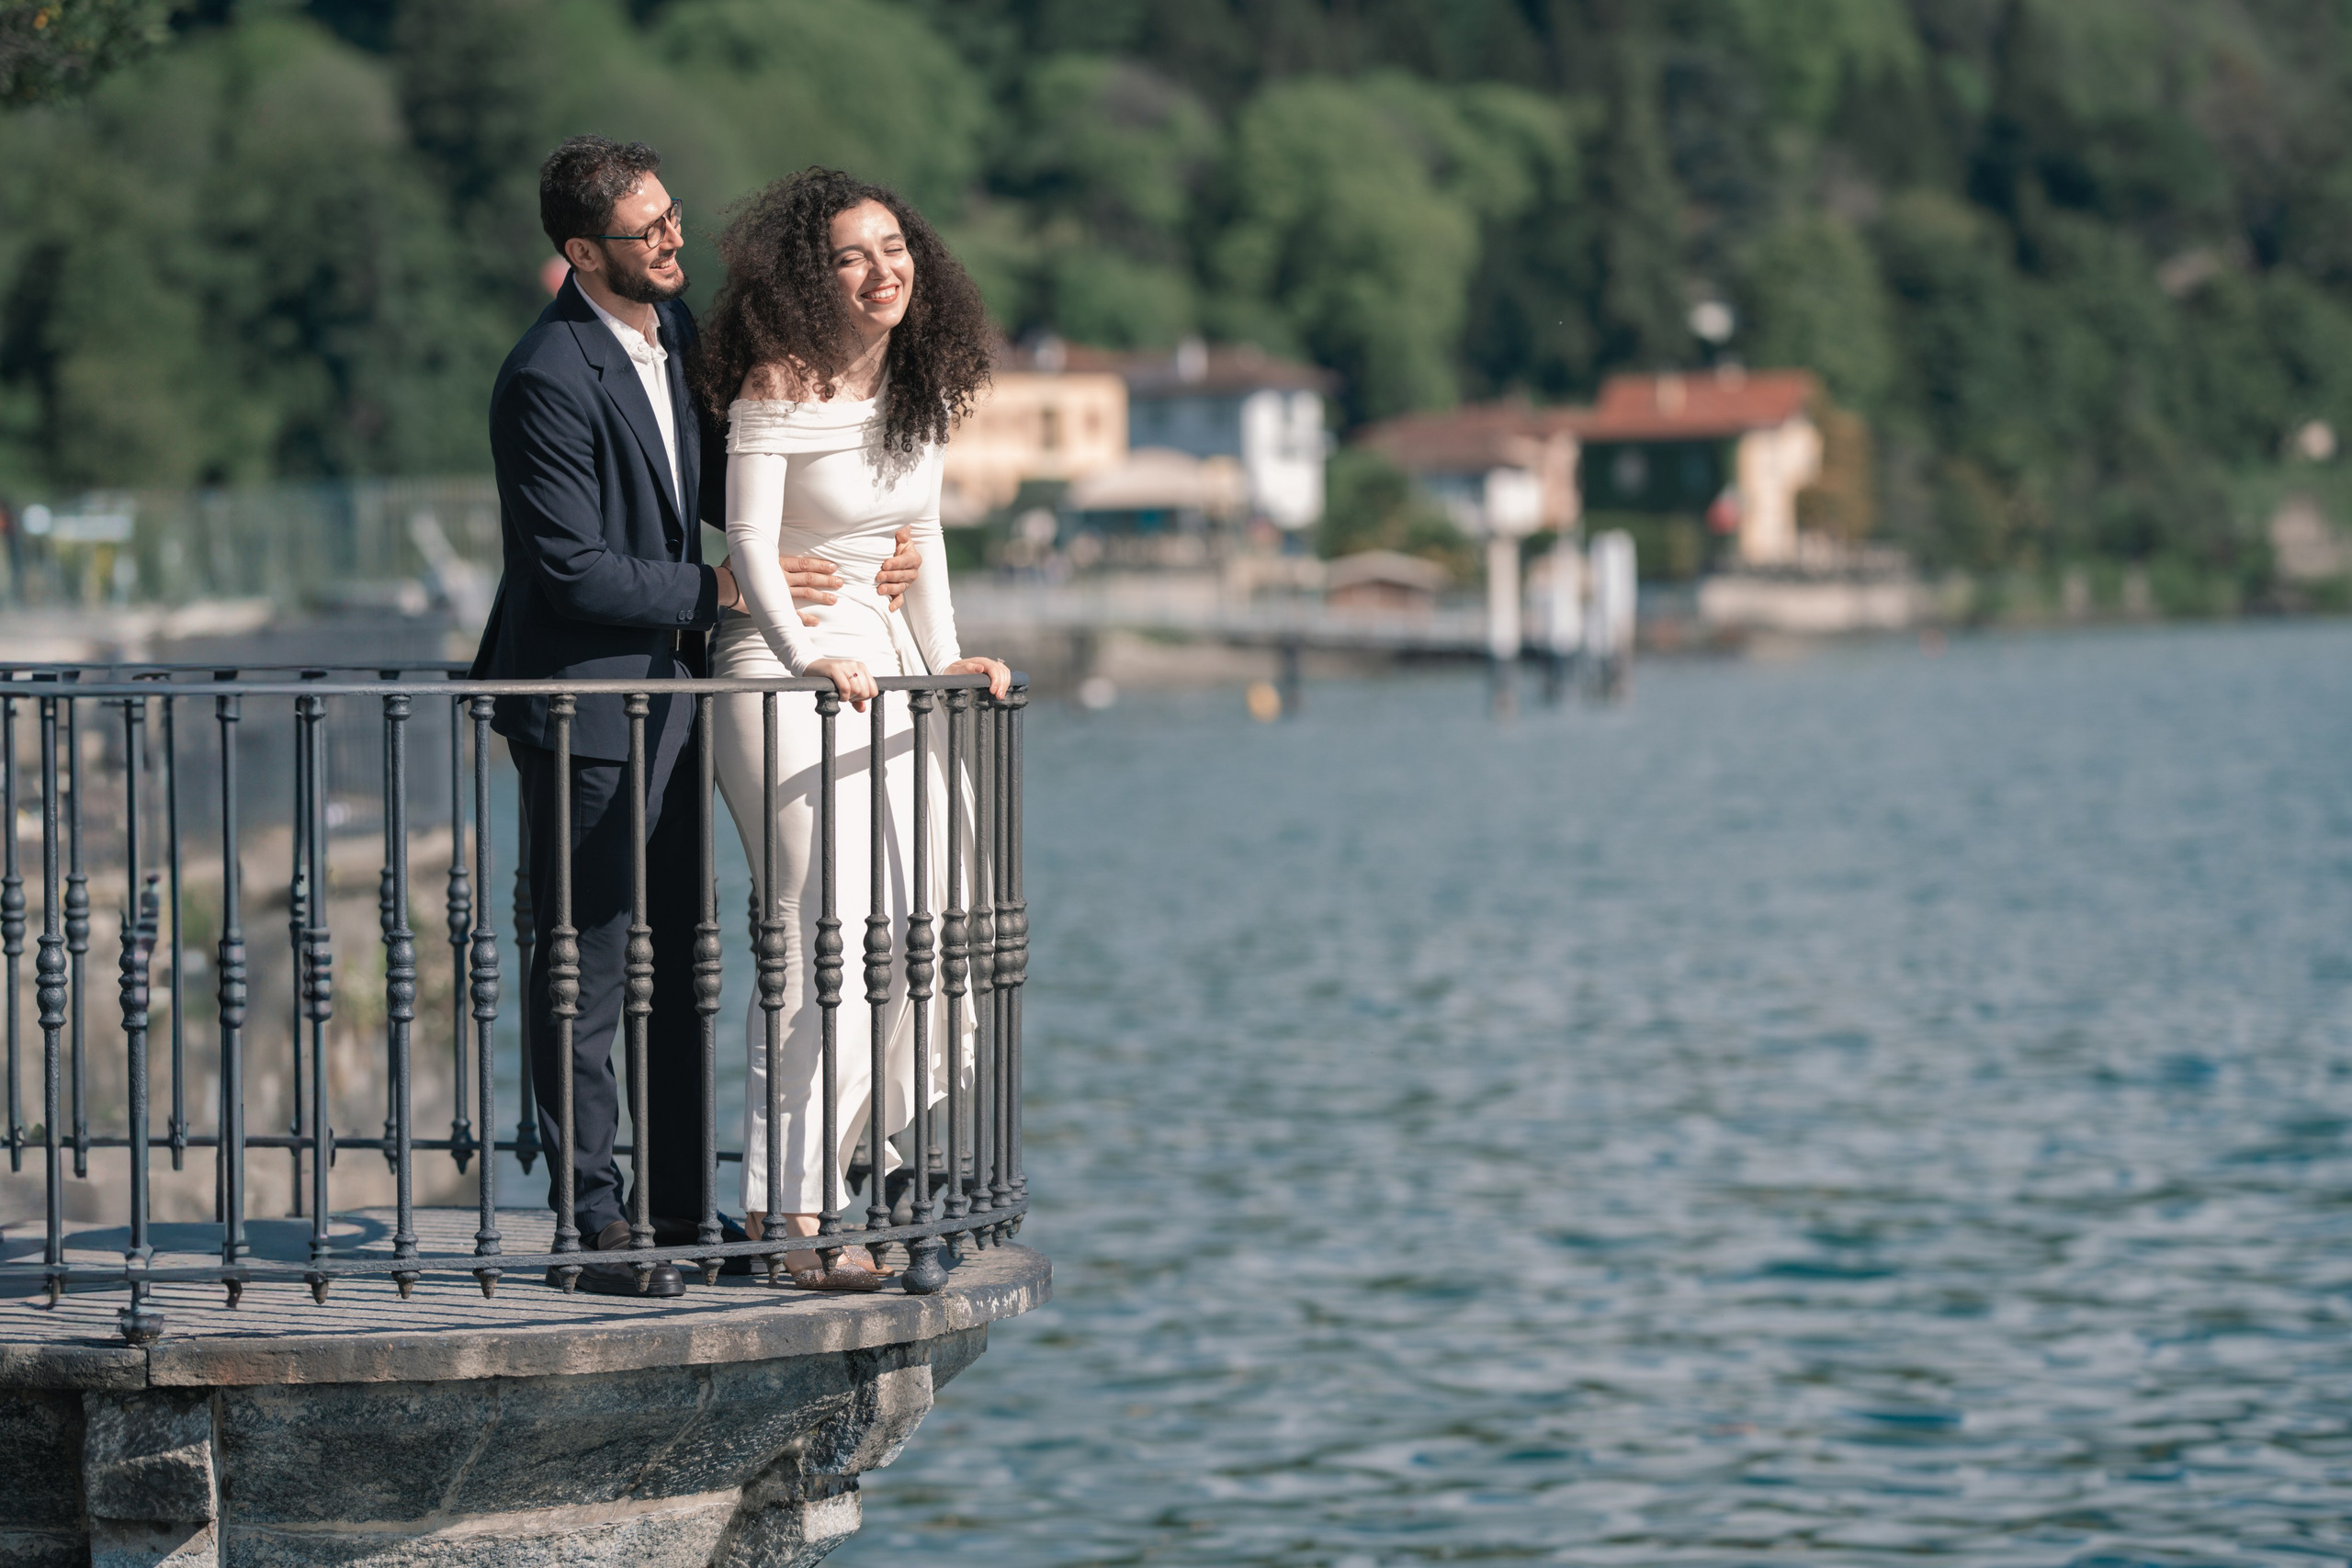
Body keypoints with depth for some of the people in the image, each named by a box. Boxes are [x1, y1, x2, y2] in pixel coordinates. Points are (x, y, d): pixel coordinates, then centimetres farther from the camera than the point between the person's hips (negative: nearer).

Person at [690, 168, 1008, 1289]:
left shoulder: (921, 383, 10)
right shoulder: (779, 384, -12)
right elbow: (750, 542, -17)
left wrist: (944, 656, 11)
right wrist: (807, 657, -30)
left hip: (885, 665, 8)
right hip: (786, 666, -8)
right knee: (823, 934, -14)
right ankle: (788, 1211, -14)